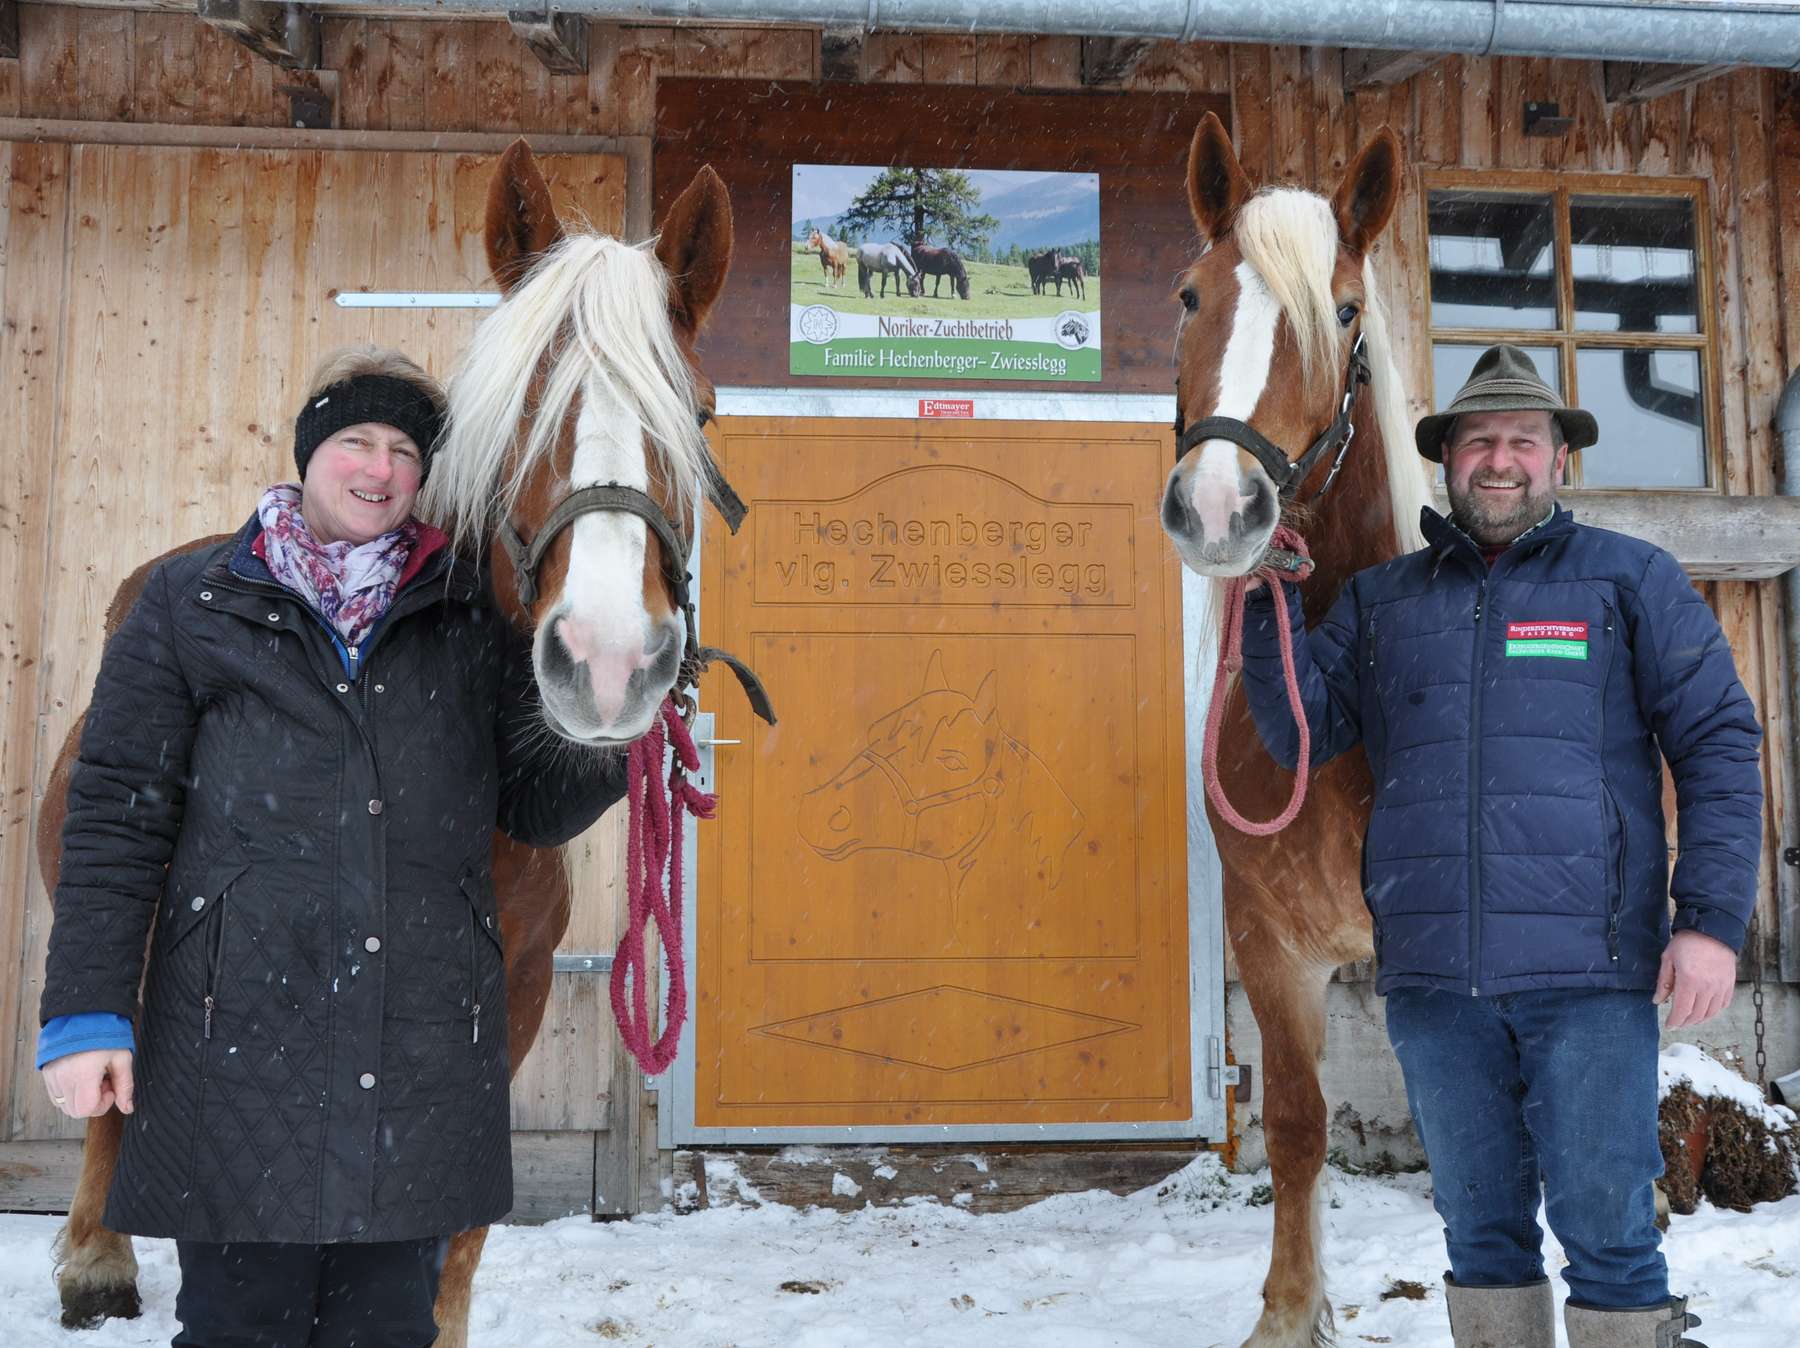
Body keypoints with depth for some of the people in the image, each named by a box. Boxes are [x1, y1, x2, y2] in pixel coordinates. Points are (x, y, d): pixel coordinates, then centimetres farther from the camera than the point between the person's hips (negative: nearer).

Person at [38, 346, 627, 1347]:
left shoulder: (472, 618, 9)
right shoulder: (189, 605, 5)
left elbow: (534, 804, 9)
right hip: (241, 1036, -2)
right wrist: (85, 1011, -4)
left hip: (429, 1041, 2)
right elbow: (117, 815, 2)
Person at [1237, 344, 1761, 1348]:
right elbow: (1301, 732, 8)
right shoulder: (1381, 599, 13)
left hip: (1588, 971, -3)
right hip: (1432, 974, 3)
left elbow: (1720, 745, 1)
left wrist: (1712, 918, -8)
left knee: (1606, 1229, 3)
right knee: (1481, 1228, 14)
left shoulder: (1632, 578, 6)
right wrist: (1268, 598, -4)